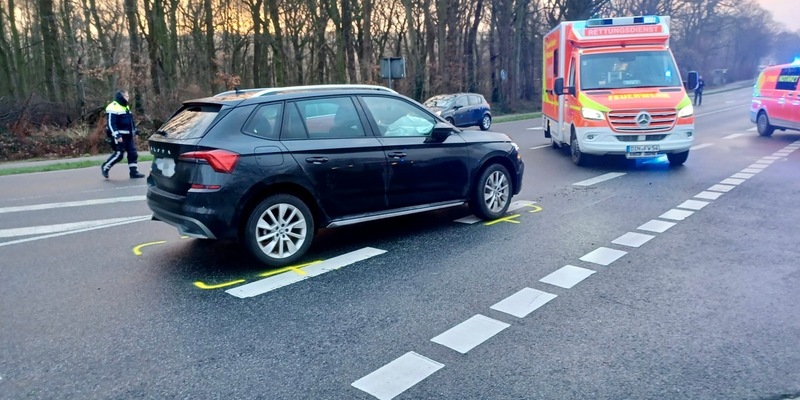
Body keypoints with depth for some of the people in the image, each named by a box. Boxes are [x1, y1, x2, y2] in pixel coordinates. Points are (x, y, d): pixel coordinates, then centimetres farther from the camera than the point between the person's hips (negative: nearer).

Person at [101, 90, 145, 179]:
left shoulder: (126, 107, 16)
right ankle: (105, 167, 12)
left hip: (128, 135, 9)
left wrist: (135, 132, 21)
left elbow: (131, 121, 24)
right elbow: (111, 124, -19)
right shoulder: (113, 108, -13)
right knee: (118, 154, -7)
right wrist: (117, 135, -24)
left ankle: (133, 172, 8)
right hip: (119, 136, -9)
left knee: (133, 153, 4)